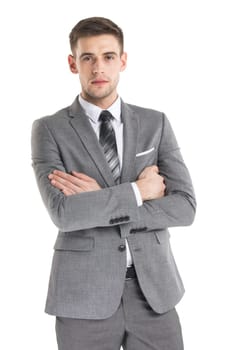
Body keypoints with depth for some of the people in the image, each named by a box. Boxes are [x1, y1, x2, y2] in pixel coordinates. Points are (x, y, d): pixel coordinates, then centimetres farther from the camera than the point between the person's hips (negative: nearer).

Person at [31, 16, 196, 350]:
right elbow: (63, 212, -17)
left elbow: (184, 207, -6)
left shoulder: (155, 123, 4)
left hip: (153, 289, 2)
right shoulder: (49, 129, -3)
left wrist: (102, 201, -13)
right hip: (85, 296, -2)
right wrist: (137, 192, -12)